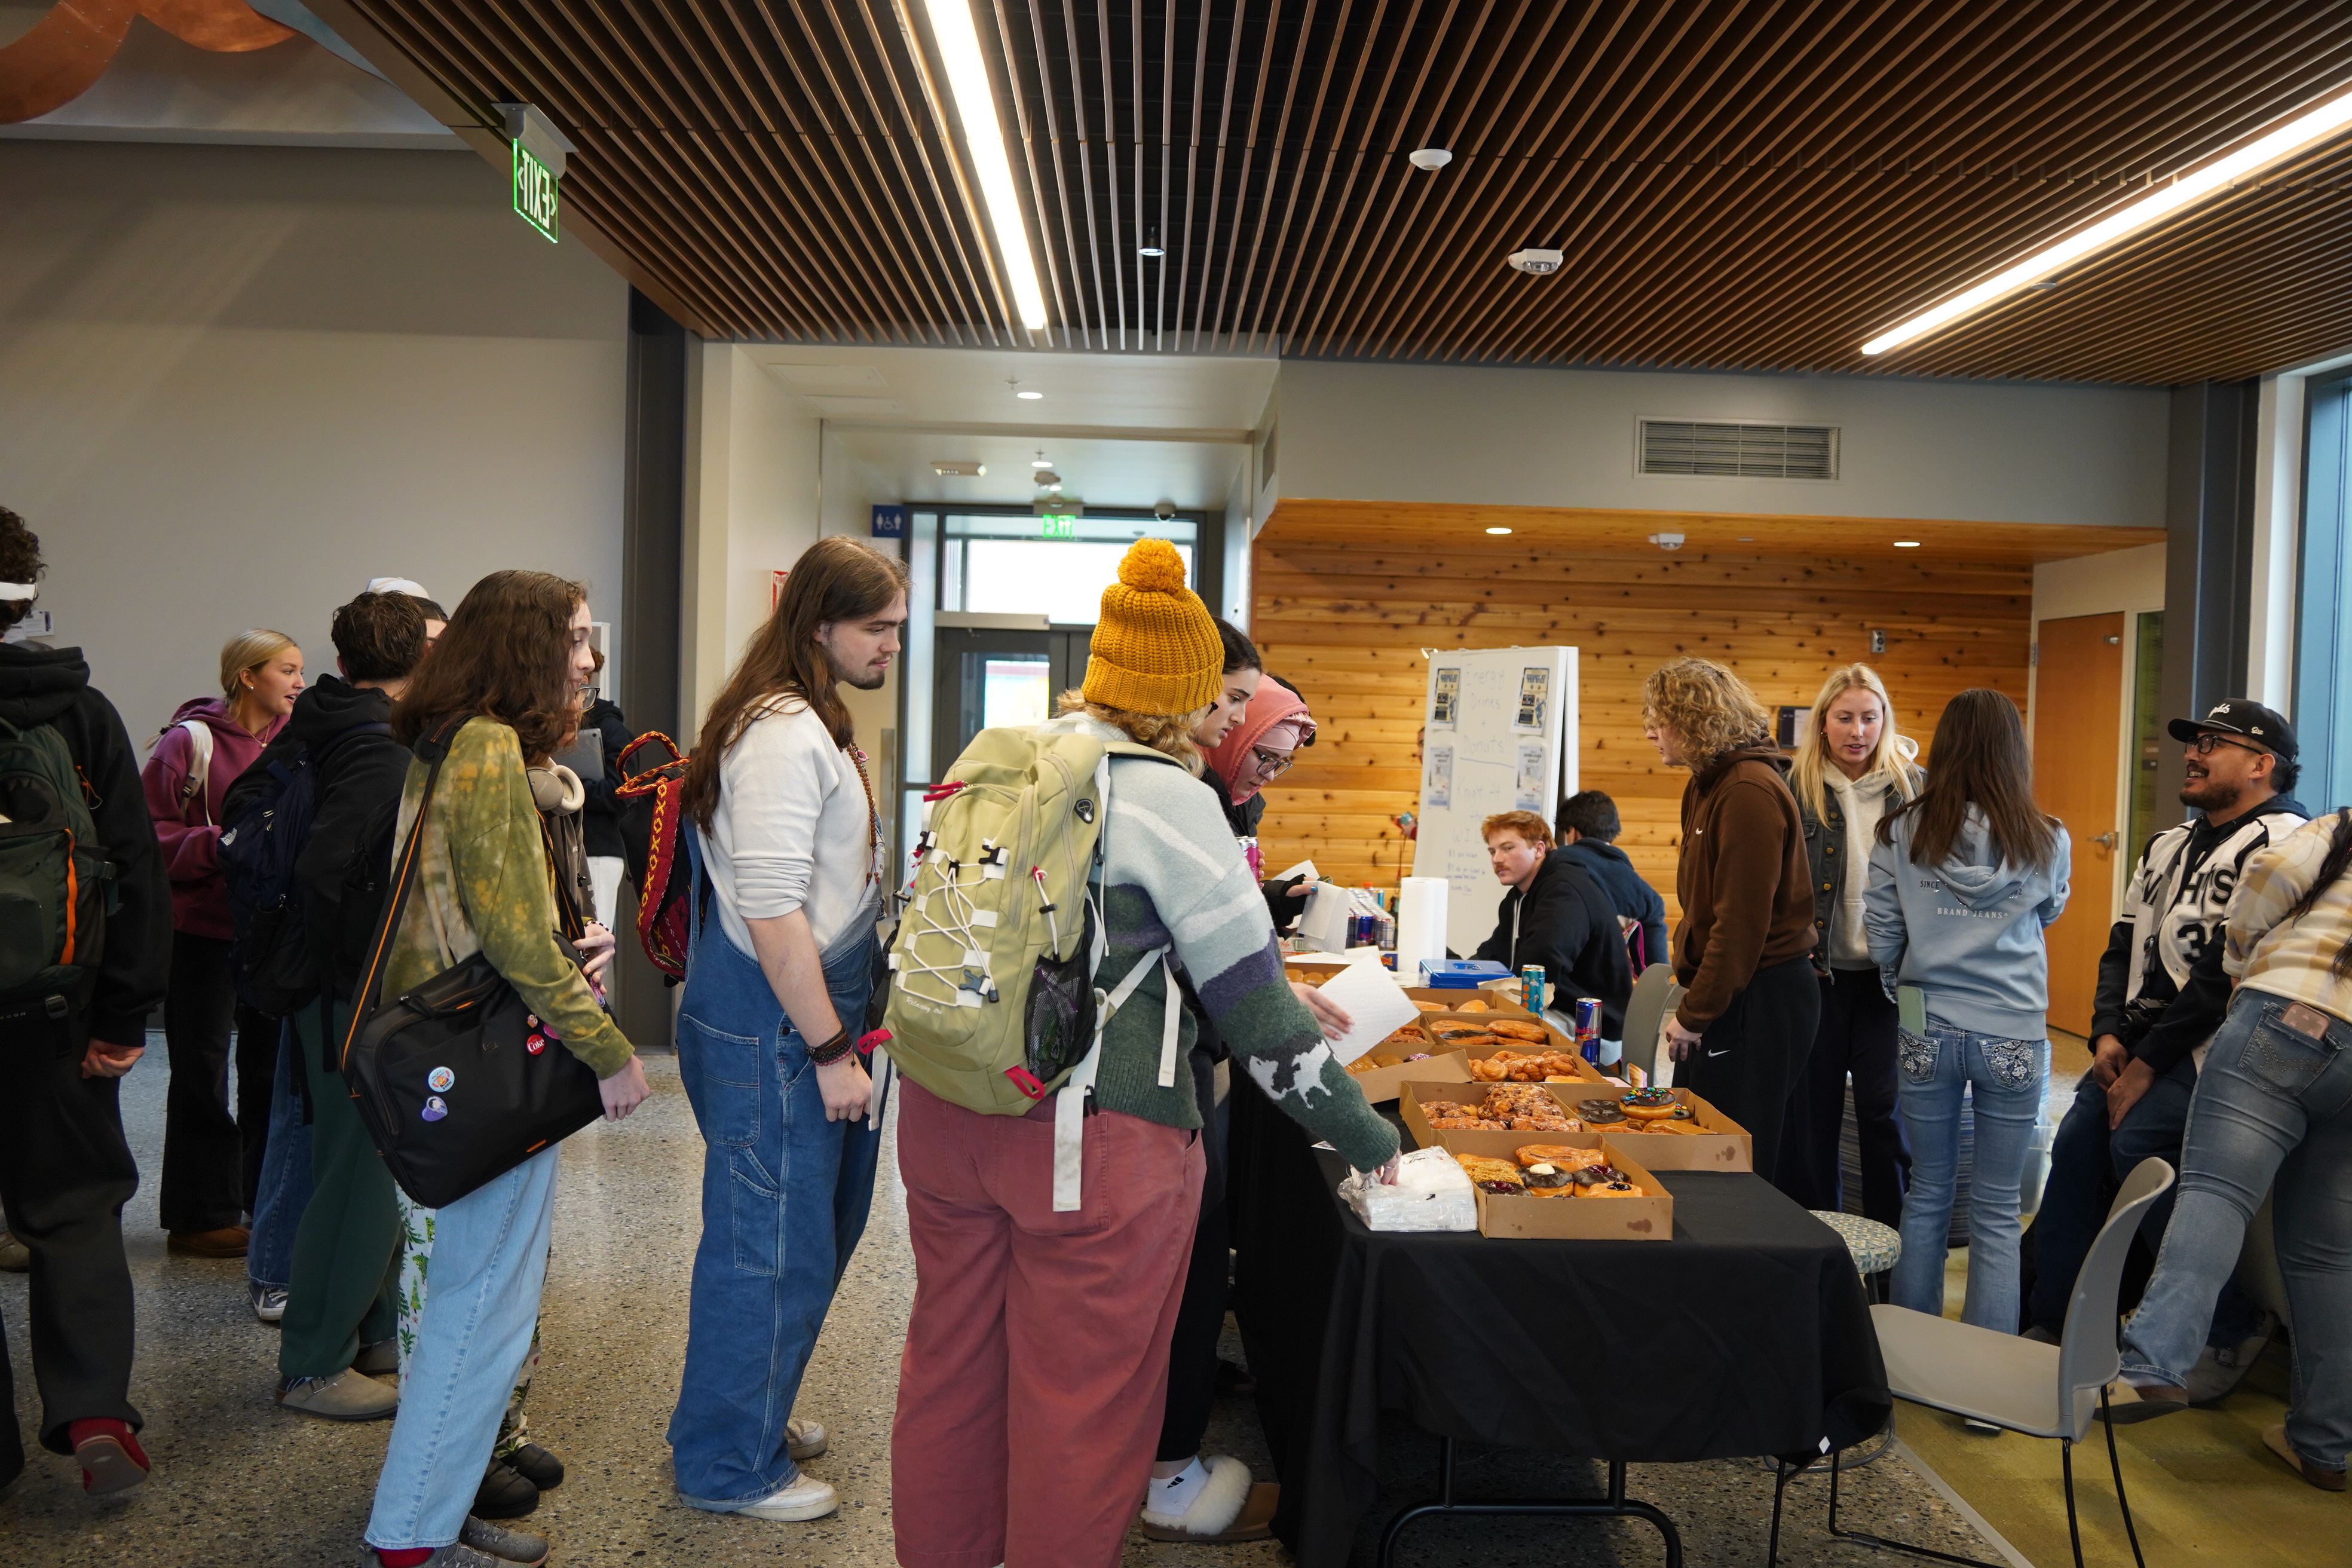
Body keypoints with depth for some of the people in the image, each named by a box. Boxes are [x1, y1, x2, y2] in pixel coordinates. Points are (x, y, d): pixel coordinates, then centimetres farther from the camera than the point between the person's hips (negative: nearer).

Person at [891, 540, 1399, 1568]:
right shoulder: (1170, 798, -12)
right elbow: (1252, 1002, -11)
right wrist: (1366, 1139, -2)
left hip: (944, 1103, 8)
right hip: (1091, 1134, -7)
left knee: (953, 1359, 22)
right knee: (1079, 1396, 9)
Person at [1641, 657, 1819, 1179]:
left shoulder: (1750, 793, -18)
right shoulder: (1708, 785, 14)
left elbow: (1742, 922, -21)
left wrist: (1695, 1014, -16)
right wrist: (1691, 997, 13)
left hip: (1757, 1002, -10)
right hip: (1722, 996, 10)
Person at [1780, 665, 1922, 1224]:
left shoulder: (1913, 787, 3)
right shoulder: (1794, 787, -1)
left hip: (1887, 975, 0)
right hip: (1813, 973, 0)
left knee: (1886, 1111, 3)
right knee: (1811, 1109, 8)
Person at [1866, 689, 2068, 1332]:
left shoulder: (1900, 833, -6)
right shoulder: (2046, 840, -4)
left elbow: (1881, 939, 0)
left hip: (1926, 1033, 1)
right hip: (2014, 1038, 0)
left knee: (1927, 1195, 15)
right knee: (1996, 1212, 9)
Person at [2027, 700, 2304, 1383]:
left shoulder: (2278, 842, -11)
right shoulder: (2168, 848, 18)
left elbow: (2228, 970, -18)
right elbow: (2123, 947, 17)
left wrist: (2149, 1064, -18)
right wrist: (2108, 1034, 0)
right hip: (2141, 1040, 8)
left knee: (2137, 1140, -25)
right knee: (2076, 1143, -6)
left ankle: (2233, 1326, -5)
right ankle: (2051, 1327, 6)